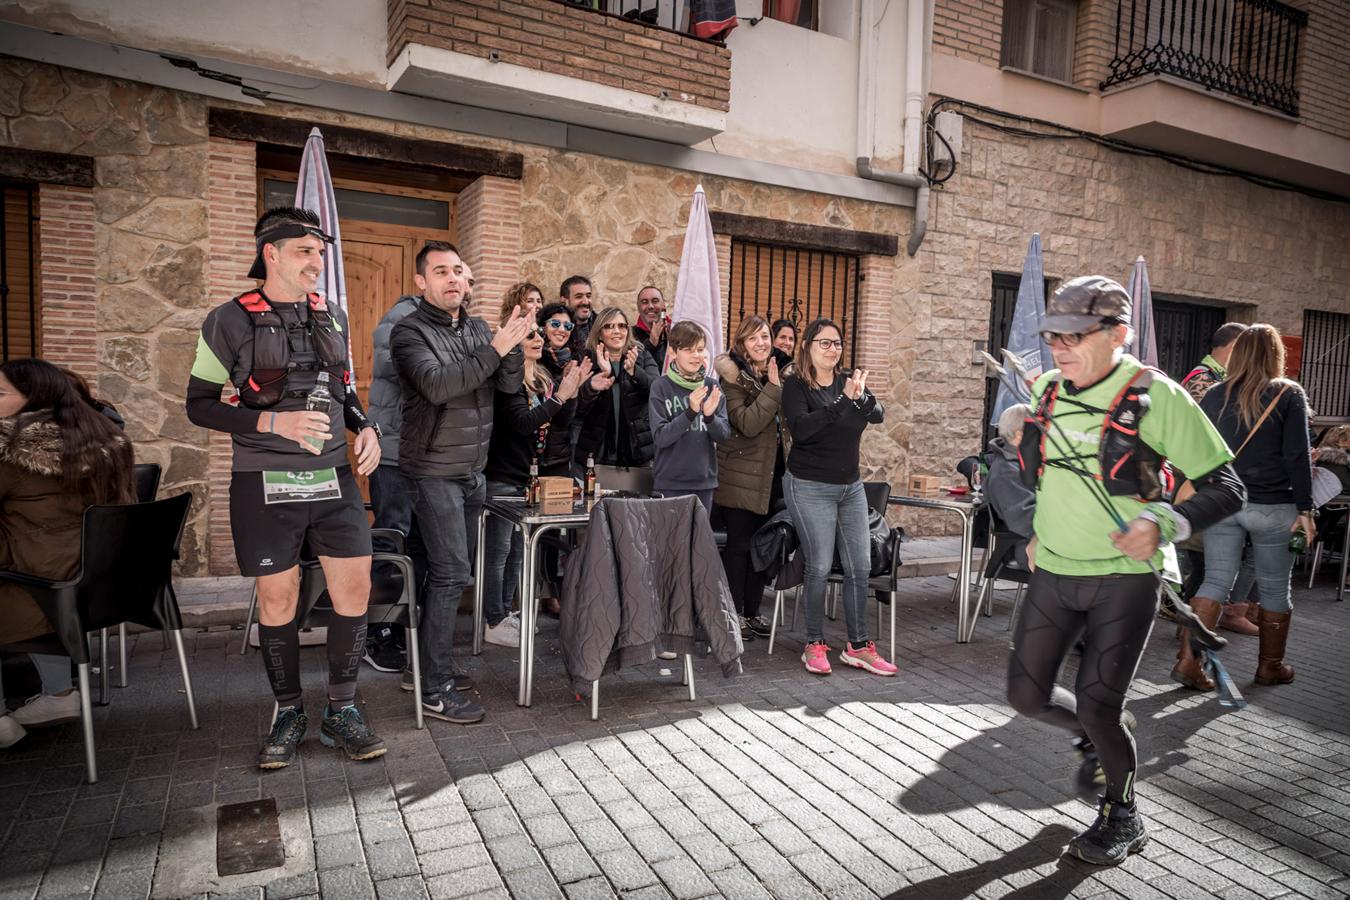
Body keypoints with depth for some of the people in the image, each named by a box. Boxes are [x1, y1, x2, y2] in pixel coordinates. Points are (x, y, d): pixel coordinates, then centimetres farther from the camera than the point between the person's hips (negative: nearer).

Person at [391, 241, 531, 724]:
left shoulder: (478, 328, 10)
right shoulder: (410, 332, -8)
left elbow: (510, 384, 1)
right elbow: (436, 385, -24)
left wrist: (512, 346, -17)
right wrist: (494, 350, -26)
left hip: (472, 471, 7)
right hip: (435, 471, -7)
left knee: (448, 570, 15)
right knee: (450, 573, -9)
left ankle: (430, 661, 30)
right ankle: (435, 691, 0)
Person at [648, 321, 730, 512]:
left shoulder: (712, 387, 4)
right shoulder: (661, 387, -7)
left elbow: (724, 435, 0)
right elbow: (660, 437, -13)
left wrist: (710, 415, -20)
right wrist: (690, 412, -26)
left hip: (704, 481, 4)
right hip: (669, 484, -3)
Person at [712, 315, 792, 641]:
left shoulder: (784, 371, 9)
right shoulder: (731, 376, -10)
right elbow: (748, 423, -22)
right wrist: (773, 387, -22)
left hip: (773, 472, 6)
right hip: (741, 473, -6)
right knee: (739, 544, 1)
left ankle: (752, 611, 25)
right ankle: (733, 615, 13)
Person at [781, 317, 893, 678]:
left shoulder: (849, 380, 6)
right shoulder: (796, 386, -7)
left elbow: (877, 415, -10)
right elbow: (801, 428, -24)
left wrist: (861, 396, -31)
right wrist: (843, 402, -30)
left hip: (851, 486, 5)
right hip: (810, 488, -5)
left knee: (860, 567, 6)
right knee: (819, 567, -3)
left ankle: (858, 646, 17)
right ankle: (814, 645, 12)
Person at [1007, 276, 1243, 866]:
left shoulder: (1156, 396, -14)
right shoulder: (1047, 391, 2)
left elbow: (1225, 488, -13)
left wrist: (1163, 525, -30)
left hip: (1124, 578, -5)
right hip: (1054, 573, 5)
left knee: (1097, 708, -5)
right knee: (1027, 696, 6)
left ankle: (1123, 818, 25)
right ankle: (1097, 738, 39)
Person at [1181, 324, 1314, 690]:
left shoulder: (1215, 395, 4)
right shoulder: (1289, 394, -4)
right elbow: (1297, 456, -8)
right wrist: (1304, 509, -5)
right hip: (1272, 508, -2)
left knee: (1216, 582, 5)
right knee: (1274, 588, 13)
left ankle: (1188, 662, -3)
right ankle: (1271, 666, 25)